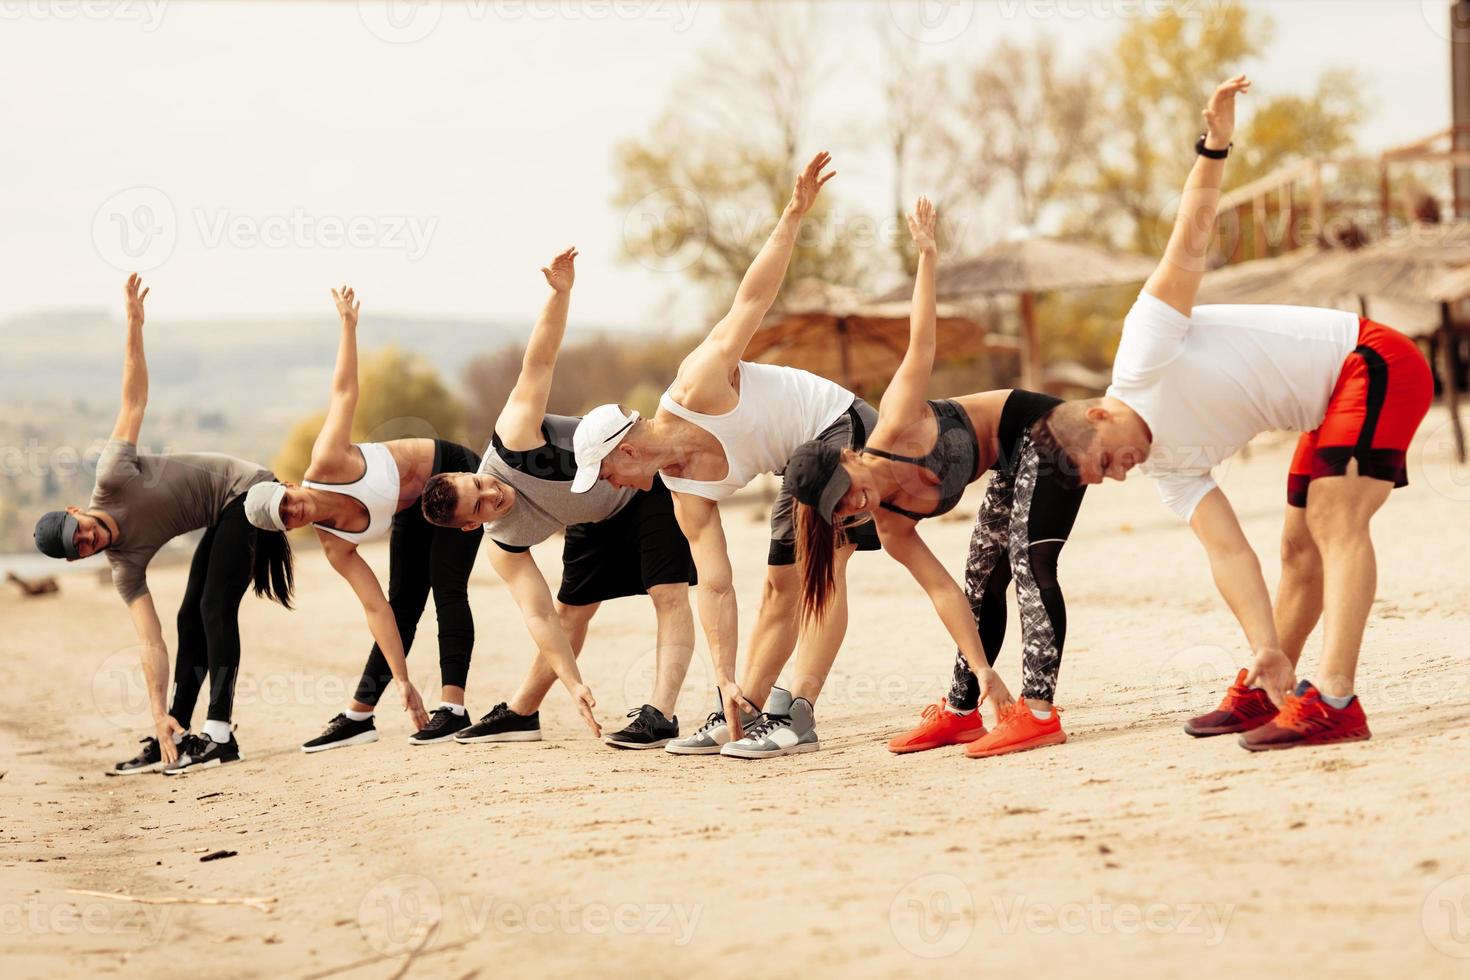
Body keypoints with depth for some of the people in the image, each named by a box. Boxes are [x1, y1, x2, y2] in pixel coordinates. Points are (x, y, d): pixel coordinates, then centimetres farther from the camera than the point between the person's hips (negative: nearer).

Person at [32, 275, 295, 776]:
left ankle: (219, 734, -16)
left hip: (244, 489, -7)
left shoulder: (110, 480, -19)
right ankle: (174, 738, 10)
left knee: (215, 609, -14)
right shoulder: (124, 566, -6)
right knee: (191, 618, 5)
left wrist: (134, 324, -22)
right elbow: (150, 643, -11)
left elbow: (134, 401, -13)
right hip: (223, 518, 7)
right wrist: (160, 717, -19)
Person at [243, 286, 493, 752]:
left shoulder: (325, 464, -30)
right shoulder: (335, 546, -18)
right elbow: (376, 609, -20)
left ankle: (453, 708, -18)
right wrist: (401, 679, -25)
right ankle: (359, 716, 13)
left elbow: (344, 391, -18)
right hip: (414, 512, 5)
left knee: (446, 587, -14)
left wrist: (348, 323, -18)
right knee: (403, 604, 3)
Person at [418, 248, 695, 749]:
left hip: (650, 477, -5)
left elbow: (539, 362, -35)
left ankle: (660, 715, -20)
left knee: (668, 594, -17)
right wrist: (575, 686, -33)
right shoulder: (503, 545, -20)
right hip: (599, 518, 5)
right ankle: (520, 713, 28)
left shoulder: (511, 441, -33)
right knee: (570, 610, 12)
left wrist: (560, 293, -50)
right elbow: (538, 616, -23)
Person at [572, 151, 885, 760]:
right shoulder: (688, 498, -5)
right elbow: (715, 587, -7)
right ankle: (740, 716, 18)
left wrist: (794, 215, -30)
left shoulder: (695, 391, -24)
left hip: (840, 428, -8)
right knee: (781, 585, 11)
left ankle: (797, 718, -24)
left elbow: (752, 298, -22)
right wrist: (726, 680, -13)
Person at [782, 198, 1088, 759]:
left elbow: (921, 346, -18)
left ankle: (1039, 711, -30)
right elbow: (945, 594, -13)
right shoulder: (891, 529, -9)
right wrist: (983, 671, -21)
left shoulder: (893, 428, -24)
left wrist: (927, 255, -25)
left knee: (1030, 564, -21)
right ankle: (962, 712, 27)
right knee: (982, 581, 13)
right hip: (1012, 468, 7)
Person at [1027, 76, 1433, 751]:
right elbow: (1228, 552, -7)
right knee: (1299, 546, 13)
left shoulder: (1145, 358, -17)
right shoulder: (1169, 466, 1)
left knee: (1334, 521, -20)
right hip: (1331, 405, 9)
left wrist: (1214, 146, -34)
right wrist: (1265, 648, -18)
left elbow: (1188, 247, -20)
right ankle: (1264, 694, 26)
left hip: (1373, 364, -9)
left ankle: (1334, 703, -27)